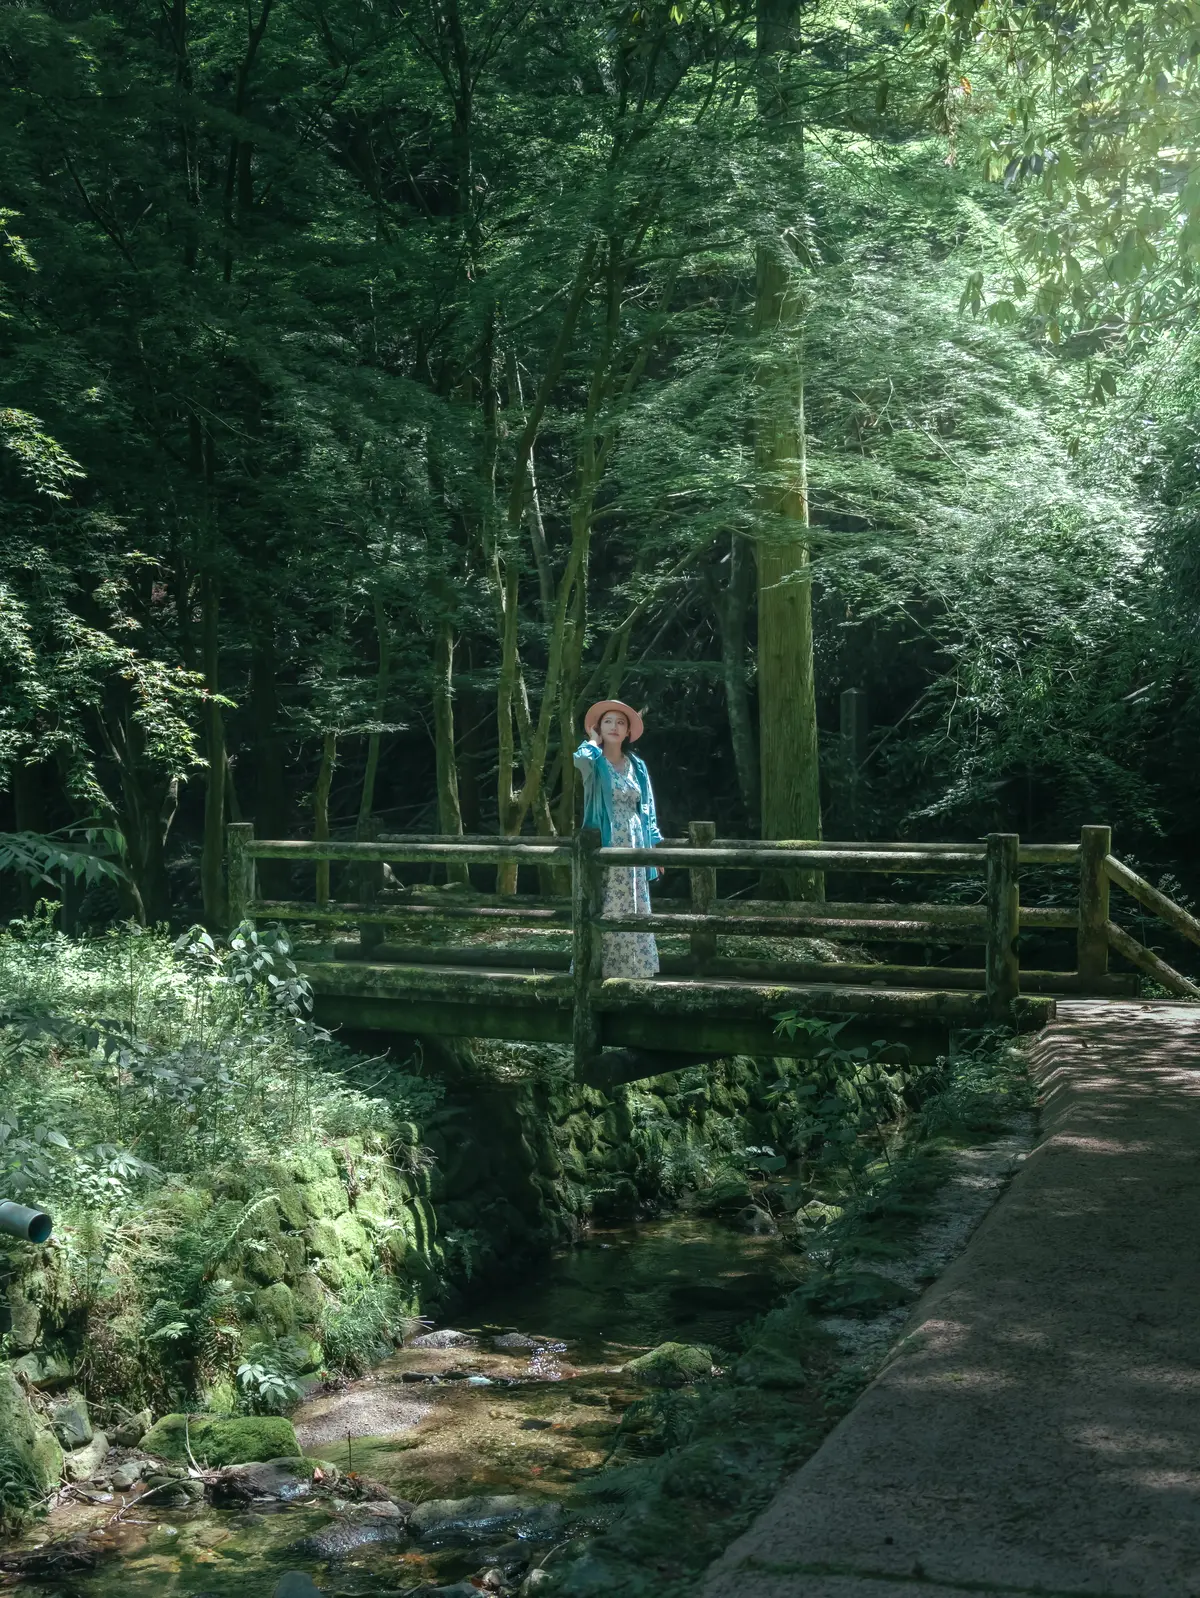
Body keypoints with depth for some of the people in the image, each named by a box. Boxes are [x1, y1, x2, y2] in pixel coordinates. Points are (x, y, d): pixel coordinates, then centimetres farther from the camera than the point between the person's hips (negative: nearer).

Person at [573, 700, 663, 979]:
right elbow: (580, 759, -27)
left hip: (633, 846, 4)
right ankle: (599, 967, -5)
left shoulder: (637, 765, 13)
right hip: (603, 846, -4)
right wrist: (593, 741, -6)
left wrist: (654, 844, 7)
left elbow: (646, 809, 14)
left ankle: (632, 968, 9)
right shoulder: (594, 762, 0)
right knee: (603, 910, -8)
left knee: (633, 911, 5)